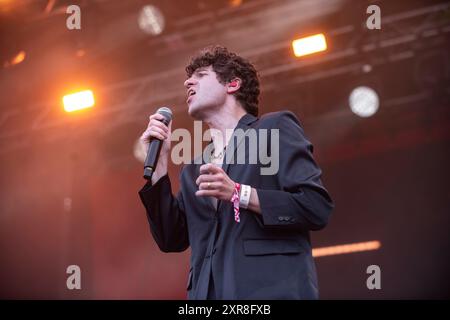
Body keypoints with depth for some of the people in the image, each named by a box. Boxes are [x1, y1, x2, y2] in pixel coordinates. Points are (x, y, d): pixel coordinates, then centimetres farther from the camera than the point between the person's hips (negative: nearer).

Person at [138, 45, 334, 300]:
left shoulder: (275, 128, 6)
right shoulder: (194, 168, 24)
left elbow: (318, 207, -5)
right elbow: (172, 239, 14)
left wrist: (238, 194, -13)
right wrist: (160, 161, 10)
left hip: (271, 290, -5)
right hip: (208, 292, 5)